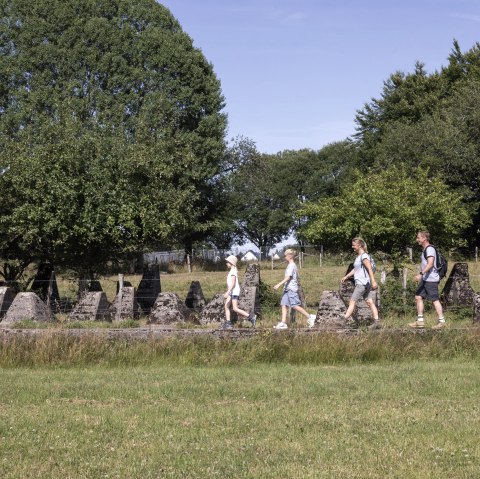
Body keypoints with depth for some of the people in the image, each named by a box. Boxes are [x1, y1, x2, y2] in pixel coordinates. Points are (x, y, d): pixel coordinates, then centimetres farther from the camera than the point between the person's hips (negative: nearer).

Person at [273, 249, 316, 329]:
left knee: (295, 306, -9)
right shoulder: (292, 265, 17)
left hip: (291, 289, -10)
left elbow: (288, 277, -22)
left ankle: (309, 317, -2)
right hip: (287, 289, 10)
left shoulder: (291, 266, -12)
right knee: (284, 305, 2)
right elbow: (295, 277, 22)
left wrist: (279, 284, -29)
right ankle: (283, 323, -2)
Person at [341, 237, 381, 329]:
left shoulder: (364, 256, -12)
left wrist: (373, 282, -24)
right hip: (361, 283, 10)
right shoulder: (358, 256, 18)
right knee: (369, 302, 4)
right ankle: (376, 321, 1)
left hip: (362, 283, -10)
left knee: (352, 301, -8)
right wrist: (346, 277, 26)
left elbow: (370, 269, -18)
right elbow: (355, 269, 28)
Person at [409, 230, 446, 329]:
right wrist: (421, 275, 25)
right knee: (418, 297, 9)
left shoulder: (430, 249, -14)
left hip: (431, 279, -11)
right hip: (425, 279, 11)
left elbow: (430, 264, -24)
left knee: (434, 299, -7)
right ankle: (420, 321, 12)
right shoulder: (425, 250, 18)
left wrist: (421, 274, -30)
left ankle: (441, 321, -1)